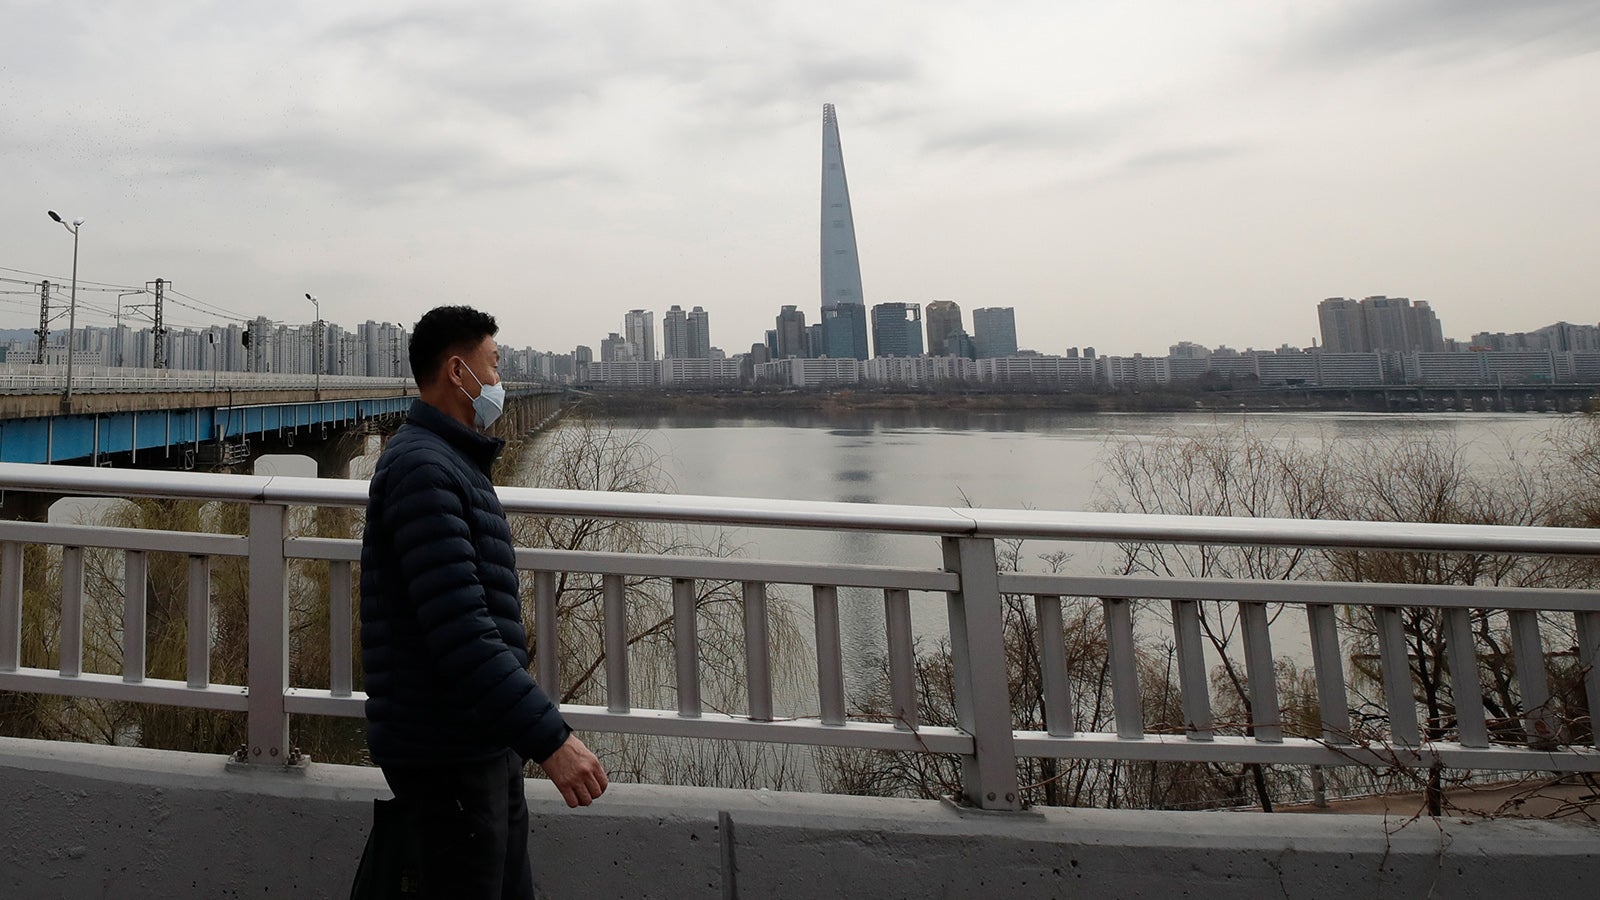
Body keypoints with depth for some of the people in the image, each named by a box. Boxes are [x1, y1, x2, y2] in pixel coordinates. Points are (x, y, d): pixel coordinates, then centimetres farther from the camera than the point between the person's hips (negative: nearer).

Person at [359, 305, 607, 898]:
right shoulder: (422, 469, -18)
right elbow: (461, 634, -27)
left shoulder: (454, 463, 16)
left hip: (486, 743, 10)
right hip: (446, 753, -10)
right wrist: (551, 738, -30)